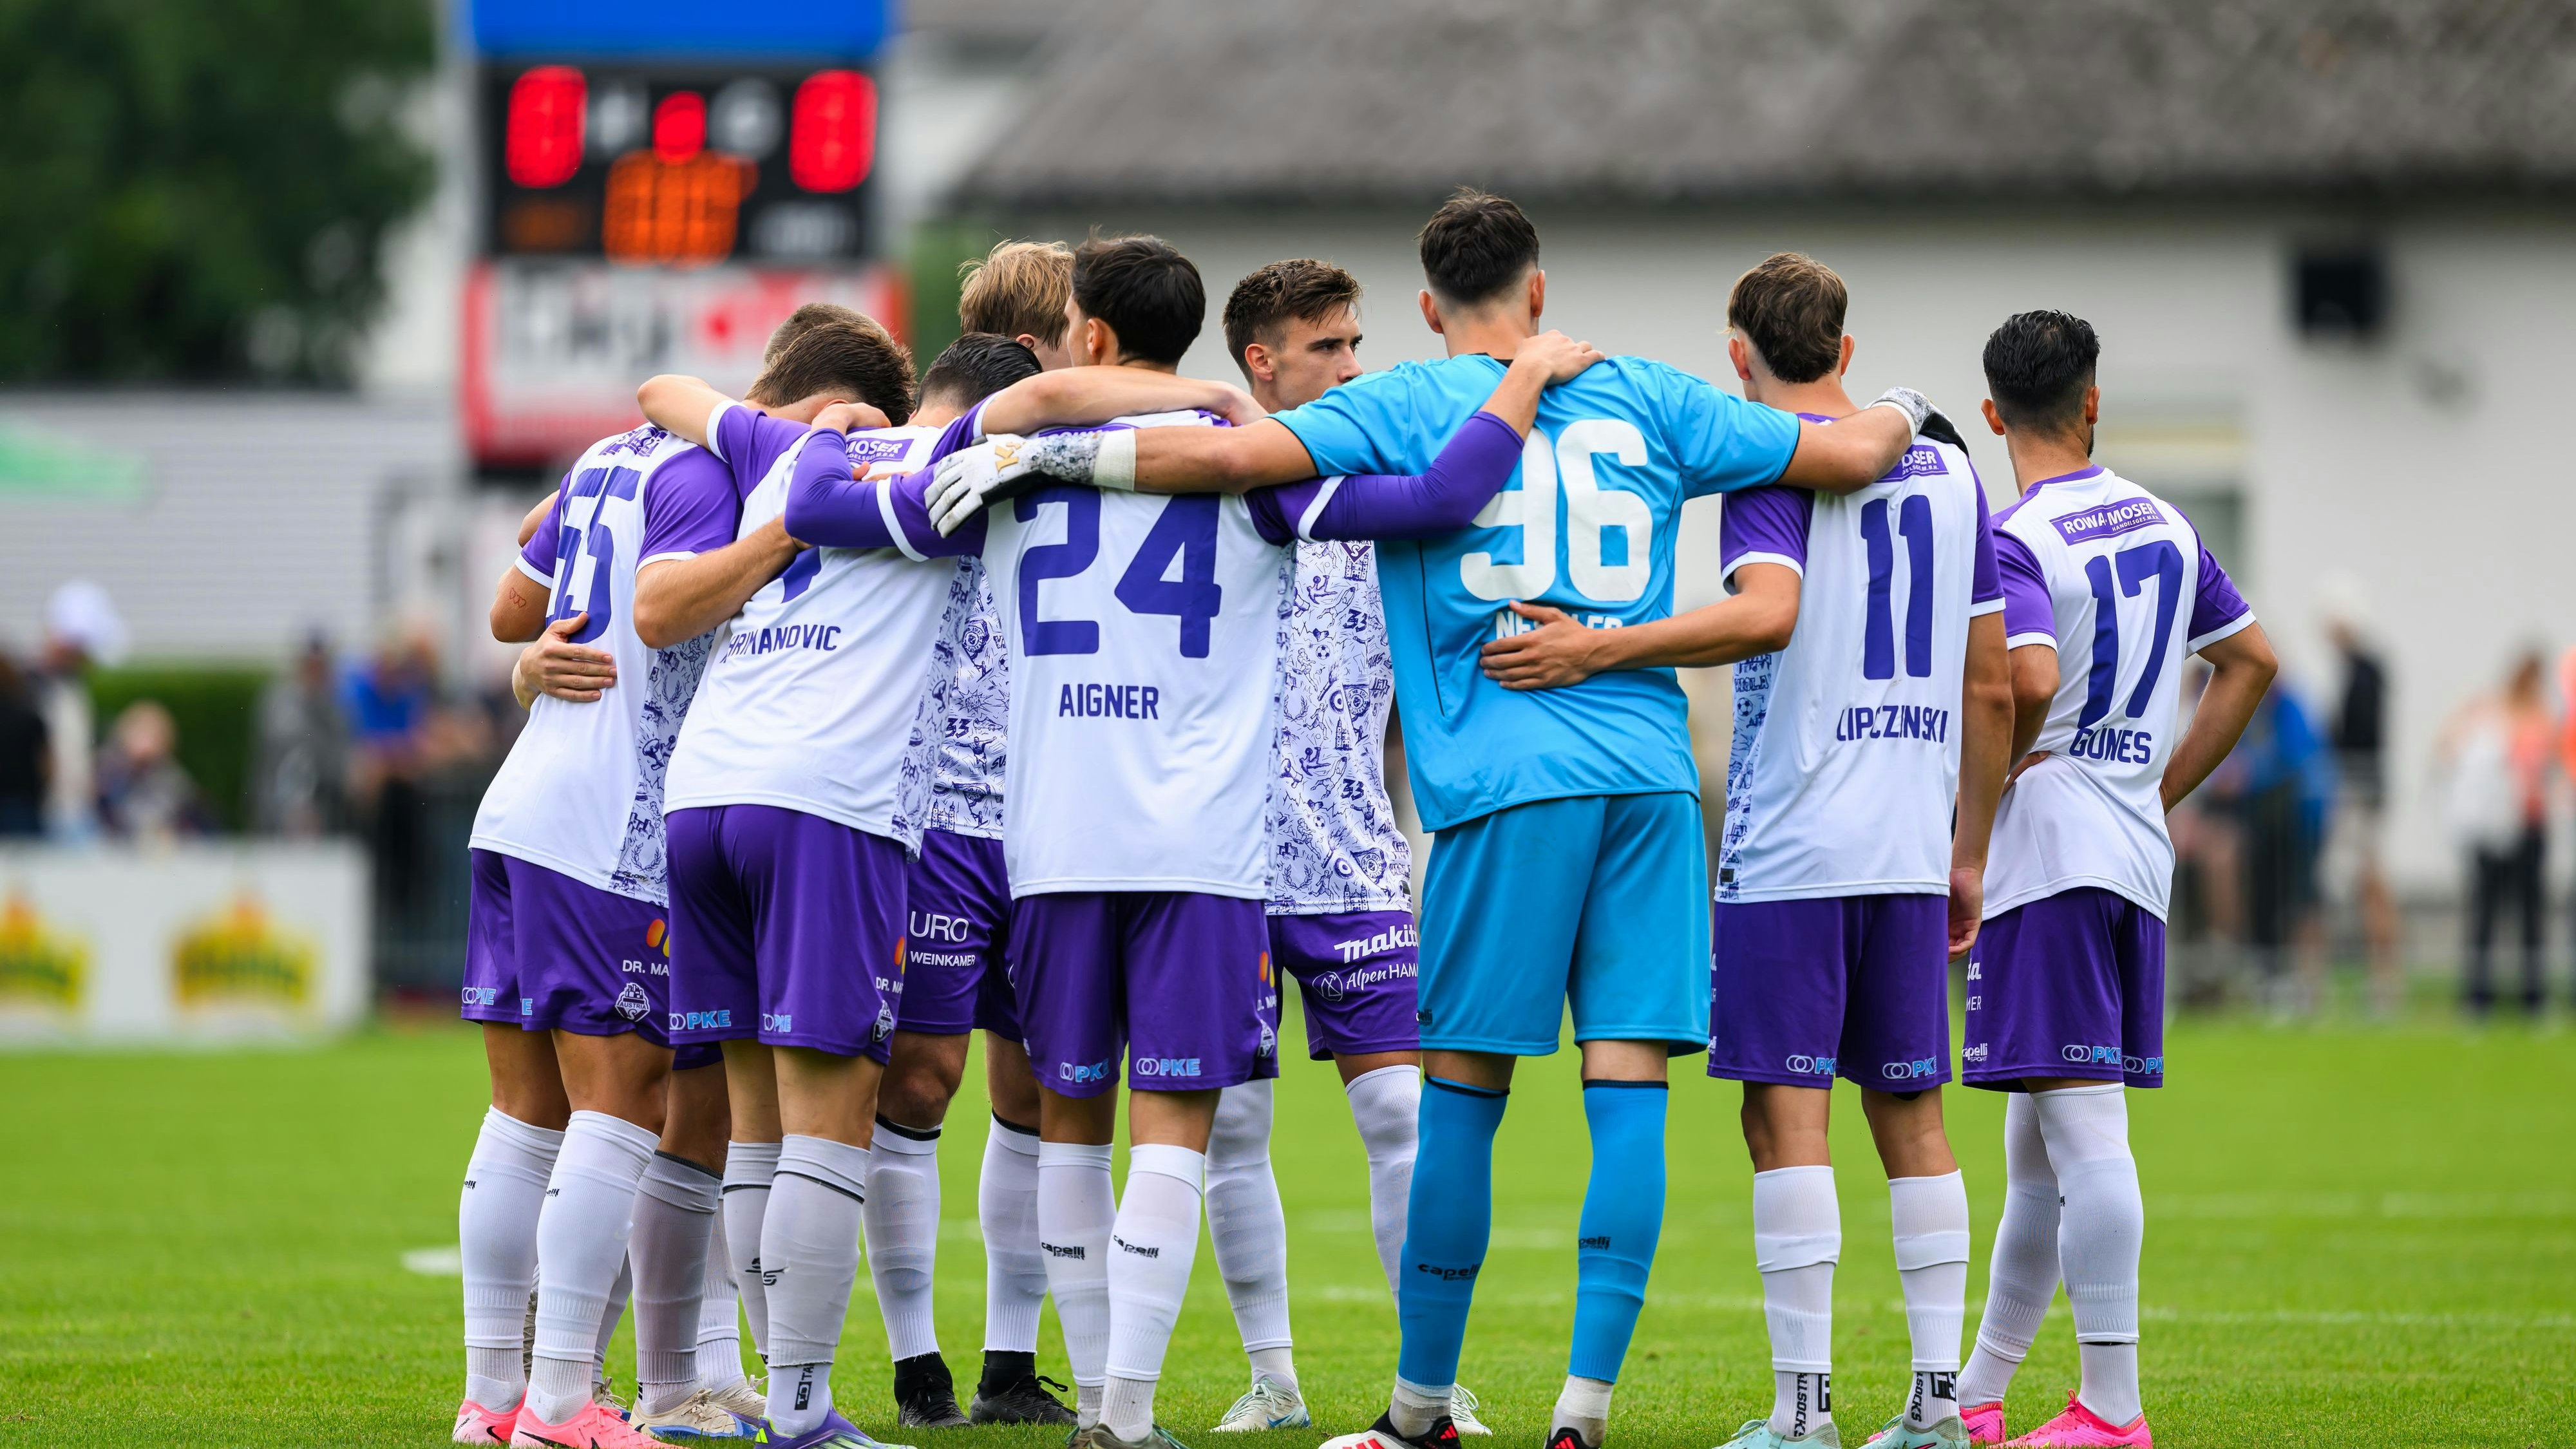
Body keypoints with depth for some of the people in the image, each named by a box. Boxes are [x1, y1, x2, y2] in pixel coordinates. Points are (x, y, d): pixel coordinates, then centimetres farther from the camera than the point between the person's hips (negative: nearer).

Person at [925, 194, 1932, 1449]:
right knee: (1628, 1083, -1)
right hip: (1650, 769, 3)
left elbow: (1230, 455, -8)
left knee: (1462, 1089, 3)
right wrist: (1901, 414, 43)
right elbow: (1848, 455, 20)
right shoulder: (1645, 399, 15)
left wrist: (1037, 454, -1)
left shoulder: (1403, 406, 5)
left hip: (1507, 776, -3)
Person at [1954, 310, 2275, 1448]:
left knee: (2083, 1126, -10)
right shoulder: (2162, 524, 13)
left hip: (2045, 847, -8)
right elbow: (2252, 659, 21)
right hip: (2136, 857, 8)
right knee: (2040, 1142, 13)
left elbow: (2032, 678, -27)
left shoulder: (2013, 541, -10)